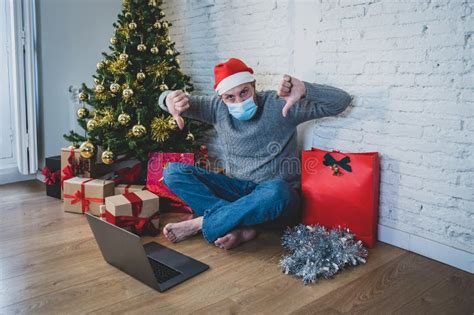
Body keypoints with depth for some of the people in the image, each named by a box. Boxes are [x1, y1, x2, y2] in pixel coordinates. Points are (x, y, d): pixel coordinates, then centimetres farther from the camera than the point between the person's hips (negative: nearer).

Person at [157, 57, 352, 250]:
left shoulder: (280, 105, -9)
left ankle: (200, 224, -22)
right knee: (173, 172, -13)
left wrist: (304, 89, -32)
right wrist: (171, 97, -24)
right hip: (236, 190, 4)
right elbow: (166, 101, 3)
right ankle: (243, 228, -26)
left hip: (277, 193, -4)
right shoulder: (217, 107, 1)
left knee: (275, 192, -42)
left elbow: (341, 101, -12)